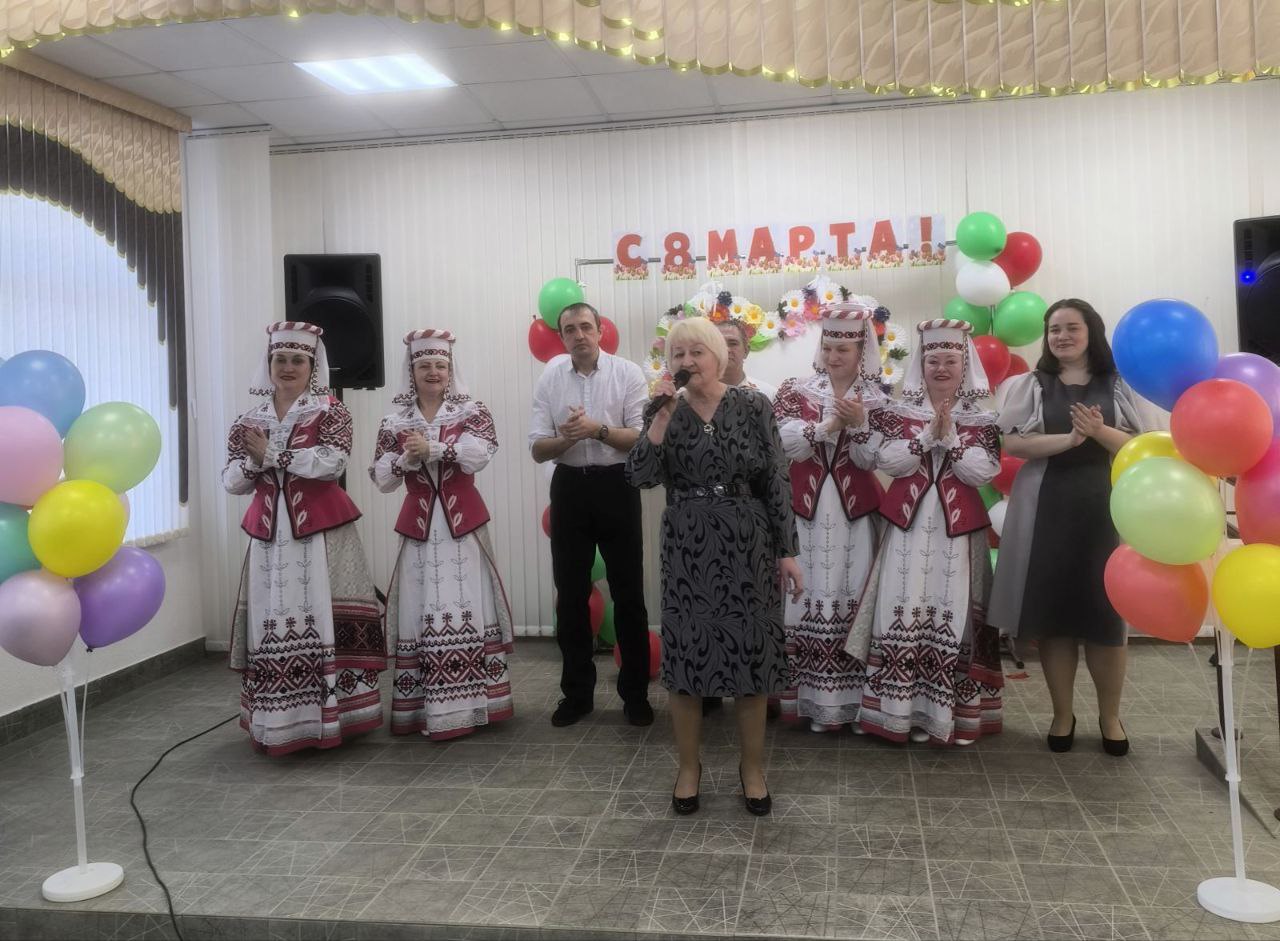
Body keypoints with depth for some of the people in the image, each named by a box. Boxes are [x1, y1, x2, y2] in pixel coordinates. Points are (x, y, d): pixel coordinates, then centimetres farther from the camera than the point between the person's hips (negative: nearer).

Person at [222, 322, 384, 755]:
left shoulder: (330, 411, 1)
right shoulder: (250, 421, 14)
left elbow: (331, 462, -15)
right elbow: (230, 481, 10)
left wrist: (271, 453, -9)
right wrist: (254, 461, -10)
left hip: (321, 528, -4)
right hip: (269, 530, 4)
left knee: (322, 619, -6)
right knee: (272, 624, 2)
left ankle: (329, 716, 2)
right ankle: (277, 723, 11)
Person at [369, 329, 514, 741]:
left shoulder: (472, 411, 3)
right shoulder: (395, 421, 9)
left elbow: (479, 455, -15)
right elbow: (381, 479, 3)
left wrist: (431, 448, -18)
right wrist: (407, 459, -14)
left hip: (462, 520, -1)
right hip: (419, 523, 2)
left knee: (466, 608, -2)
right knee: (421, 612, 0)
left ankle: (469, 702, 6)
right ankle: (423, 707, 7)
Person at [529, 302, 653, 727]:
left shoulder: (628, 374, -5)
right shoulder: (549, 380, 3)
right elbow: (537, 450, 1)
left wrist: (598, 429, -23)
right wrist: (567, 438, -19)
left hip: (616, 486, -2)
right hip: (570, 488, 3)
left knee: (628, 592, 6)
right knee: (571, 594, 10)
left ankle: (635, 692, 20)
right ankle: (577, 692, 24)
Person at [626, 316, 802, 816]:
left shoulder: (753, 406, -3)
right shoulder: (667, 410, 2)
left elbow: (776, 482, -2)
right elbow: (641, 476, -11)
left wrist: (787, 551, -3)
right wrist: (662, 417, -17)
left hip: (747, 545, -1)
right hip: (686, 548, 1)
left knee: (752, 656, 5)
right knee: (685, 657, 6)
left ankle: (753, 768, 24)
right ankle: (688, 767, 25)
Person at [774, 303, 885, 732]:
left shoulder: (876, 400, 6)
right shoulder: (796, 391, 6)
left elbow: (872, 460, -3)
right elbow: (785, 445, -8)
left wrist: (857, 424, -18)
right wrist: (828, 425, -18)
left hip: (853, 512, 0)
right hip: (804, 509, 0)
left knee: (849, 596, 0)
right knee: (806, 597, -1)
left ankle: (850, 697, 8)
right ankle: (805, 694, 7)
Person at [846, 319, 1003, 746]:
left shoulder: (981, 419, 6)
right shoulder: (898, 413, 6)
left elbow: (982, 473, -5)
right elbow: (890, 462, -7)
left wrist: (951, 436, -12)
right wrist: (929, 433, -13)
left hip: (958, 526, 0)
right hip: (909, 524, 0)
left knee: (954, 614, 0)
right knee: (905, 611, -3)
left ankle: (954, 712, 9)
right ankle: (906, 710, 5)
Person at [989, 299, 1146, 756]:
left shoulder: (1120, 387, 9)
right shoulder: (1029, 386, 7)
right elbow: (1012, 443, -5)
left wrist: (1098, 431, -16)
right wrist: (1069, 438, -16)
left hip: (1105, 508, 0)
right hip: (1047, 510, 0)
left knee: (1106, 612, 1)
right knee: (1053, 610, 2)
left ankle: (1110, 715, 18)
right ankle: (1062, 713, 16)